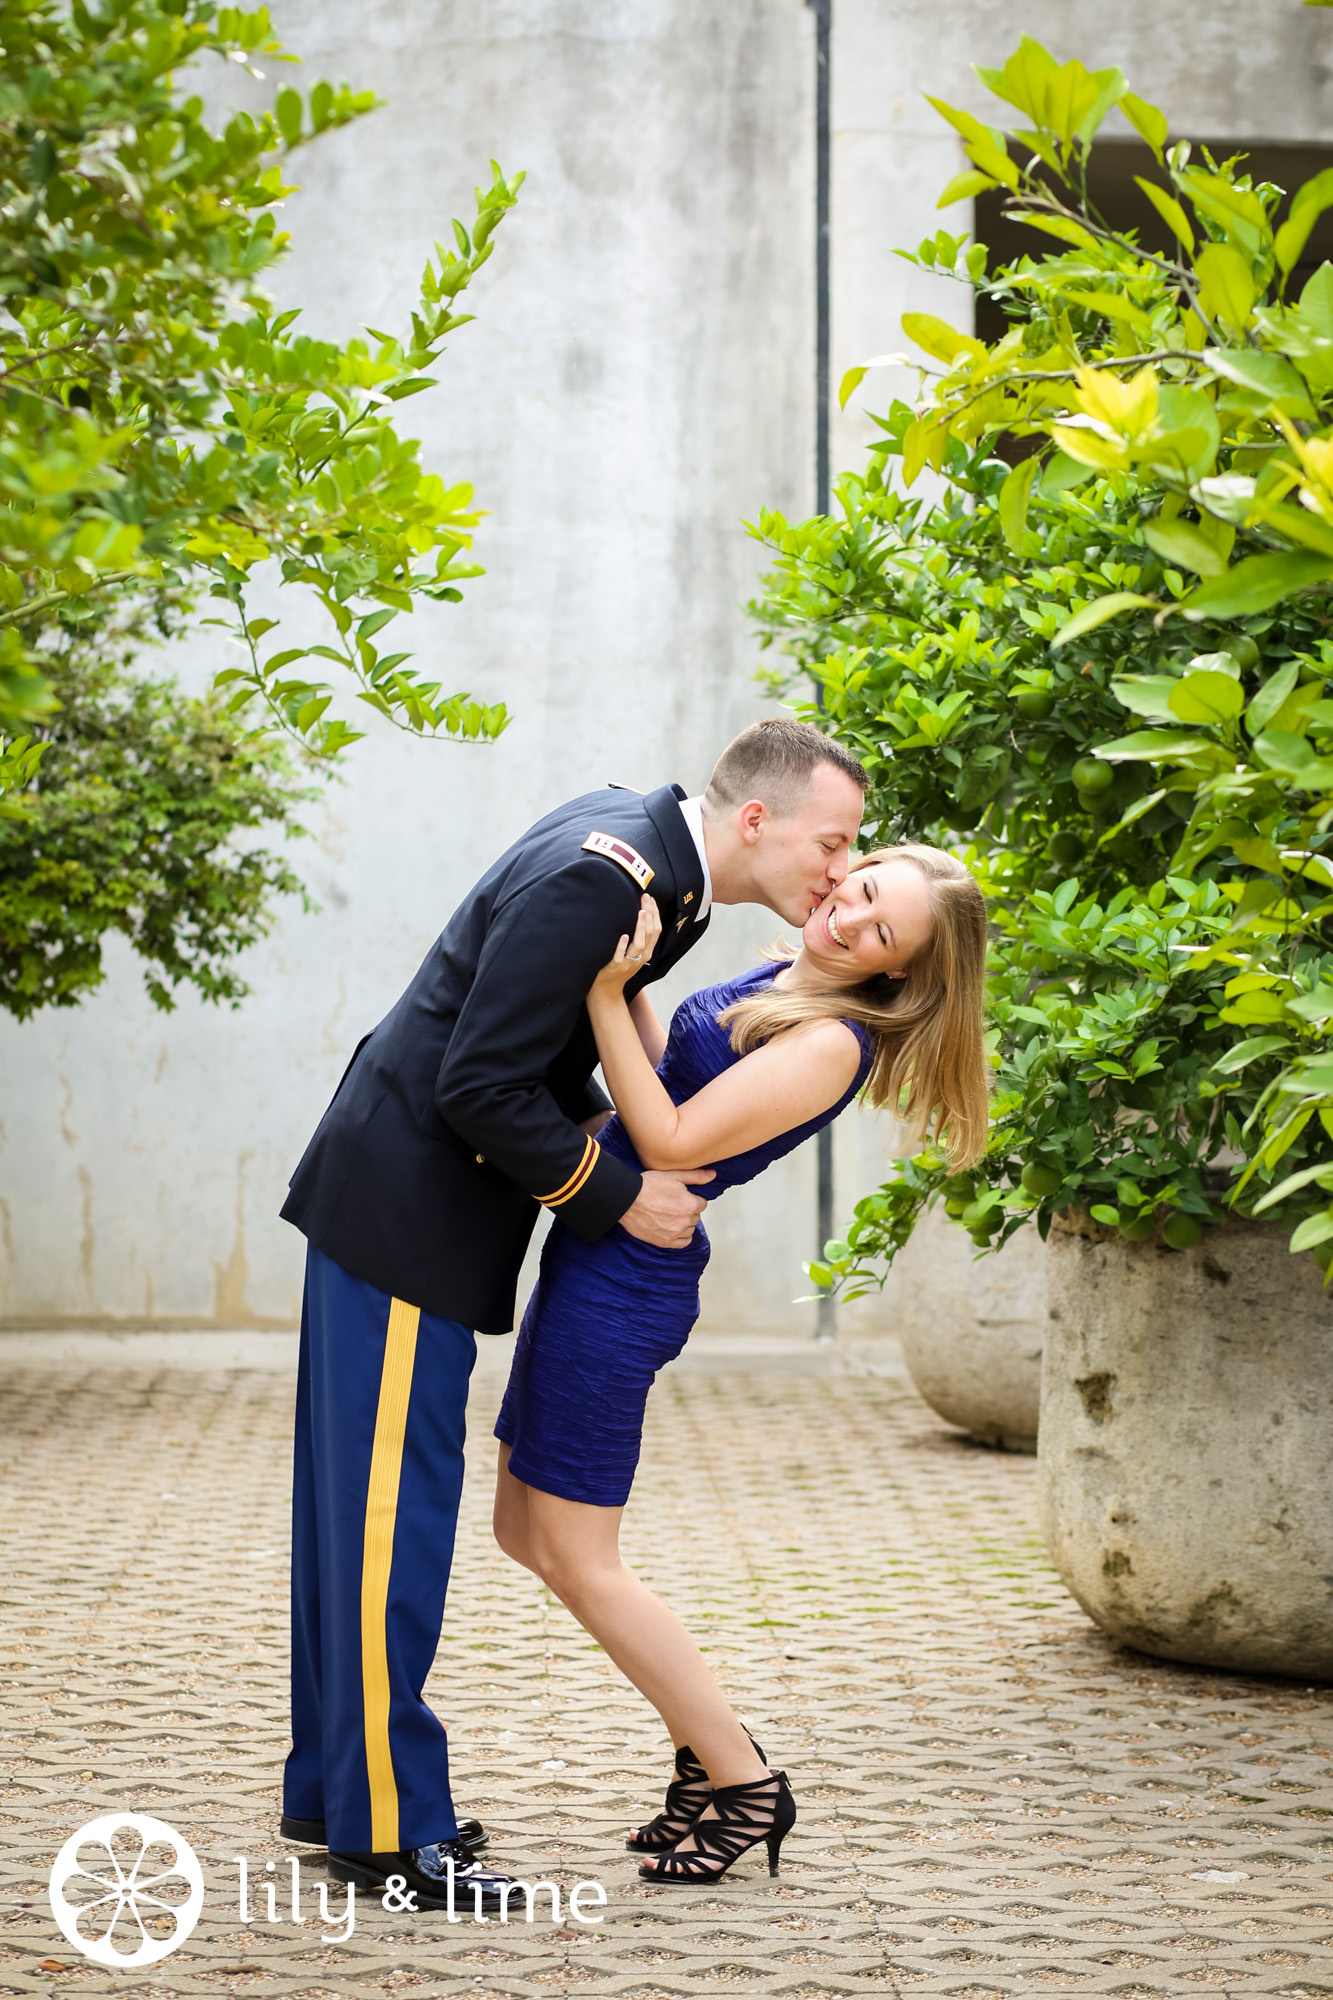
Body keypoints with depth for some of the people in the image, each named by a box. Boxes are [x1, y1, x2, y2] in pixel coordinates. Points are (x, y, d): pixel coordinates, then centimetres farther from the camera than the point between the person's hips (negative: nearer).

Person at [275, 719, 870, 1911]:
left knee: (364, 1498, 16)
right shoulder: (599, 877, -24)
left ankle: (334, 1784, 26)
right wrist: (617, 1197, -15)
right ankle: (386, 1826, 4)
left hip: (415, 1200, 10)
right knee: (391, 1498, -4)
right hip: (406, 1205, -10)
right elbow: (481, 1086, -24)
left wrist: (600, 1128, 5)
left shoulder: (647, 846, 7)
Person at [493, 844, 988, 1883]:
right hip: (594, 1257, 10)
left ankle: (744, 1783, 7)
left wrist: (608, 991, -25)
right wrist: (625, 967, 8)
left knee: (577, 1556, -3)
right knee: (526, 1531, 16)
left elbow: (671, 1141, -22)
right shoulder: (775, 980, 9)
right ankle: (706, 1747, 22)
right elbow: (662, 1073, 19)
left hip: (627, 1274, -10)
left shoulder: (834, 1041, -19)